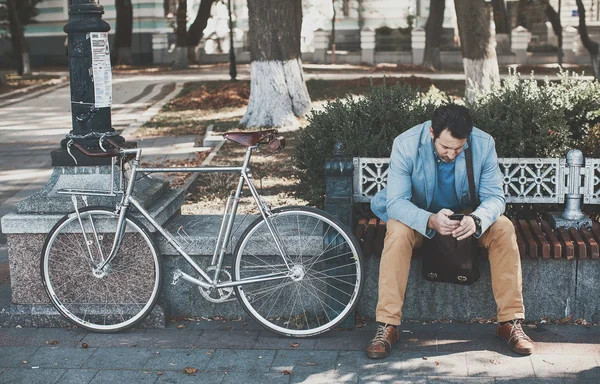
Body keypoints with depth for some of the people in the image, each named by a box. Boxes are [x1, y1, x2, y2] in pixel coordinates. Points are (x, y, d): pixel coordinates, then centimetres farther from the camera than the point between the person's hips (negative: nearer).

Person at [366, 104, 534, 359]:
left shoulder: (484, 144, -18)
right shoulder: (405, 145, -24)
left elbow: (494, 196, -16)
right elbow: (395, 202, -27)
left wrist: (477, 220, -40)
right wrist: (430, 221, -47)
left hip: (467, 218, 2)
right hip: (419, 217, -2)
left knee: (504, 229, -25)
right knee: (398, 232, -34)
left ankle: (510, 322, -16)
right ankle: (387, 325, -28)